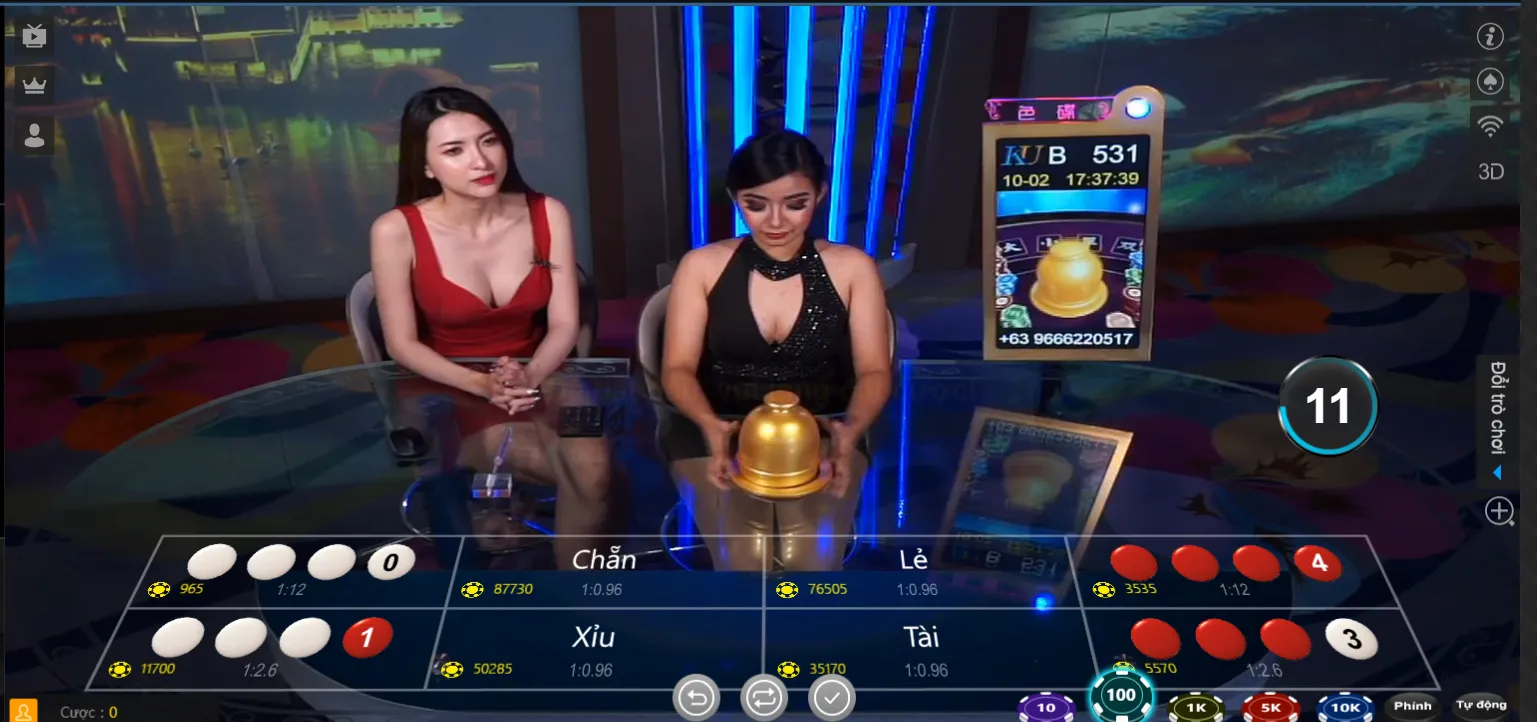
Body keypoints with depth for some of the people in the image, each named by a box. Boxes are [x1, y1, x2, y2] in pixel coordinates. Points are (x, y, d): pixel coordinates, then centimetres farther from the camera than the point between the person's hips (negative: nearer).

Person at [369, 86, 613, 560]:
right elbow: (402, 344, -9)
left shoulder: (547, 215, -6)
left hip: (538, 380, 3)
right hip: (449, 394, -3)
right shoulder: (397, 231, -14)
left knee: (593, 467, -28)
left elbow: (564, 324, -5)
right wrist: (482, 385, -24)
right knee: (579, 472, -29)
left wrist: (529, 376, -26)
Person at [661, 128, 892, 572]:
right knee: (743, 560, -27)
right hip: (721, 433, 0)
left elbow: (874, 371, 0)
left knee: (814, 559, -29)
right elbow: (678, 369, 0)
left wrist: (850, 429, -24)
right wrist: (710, 425, -24)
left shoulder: (852, 268, 5)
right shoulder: (702, 266, 5)